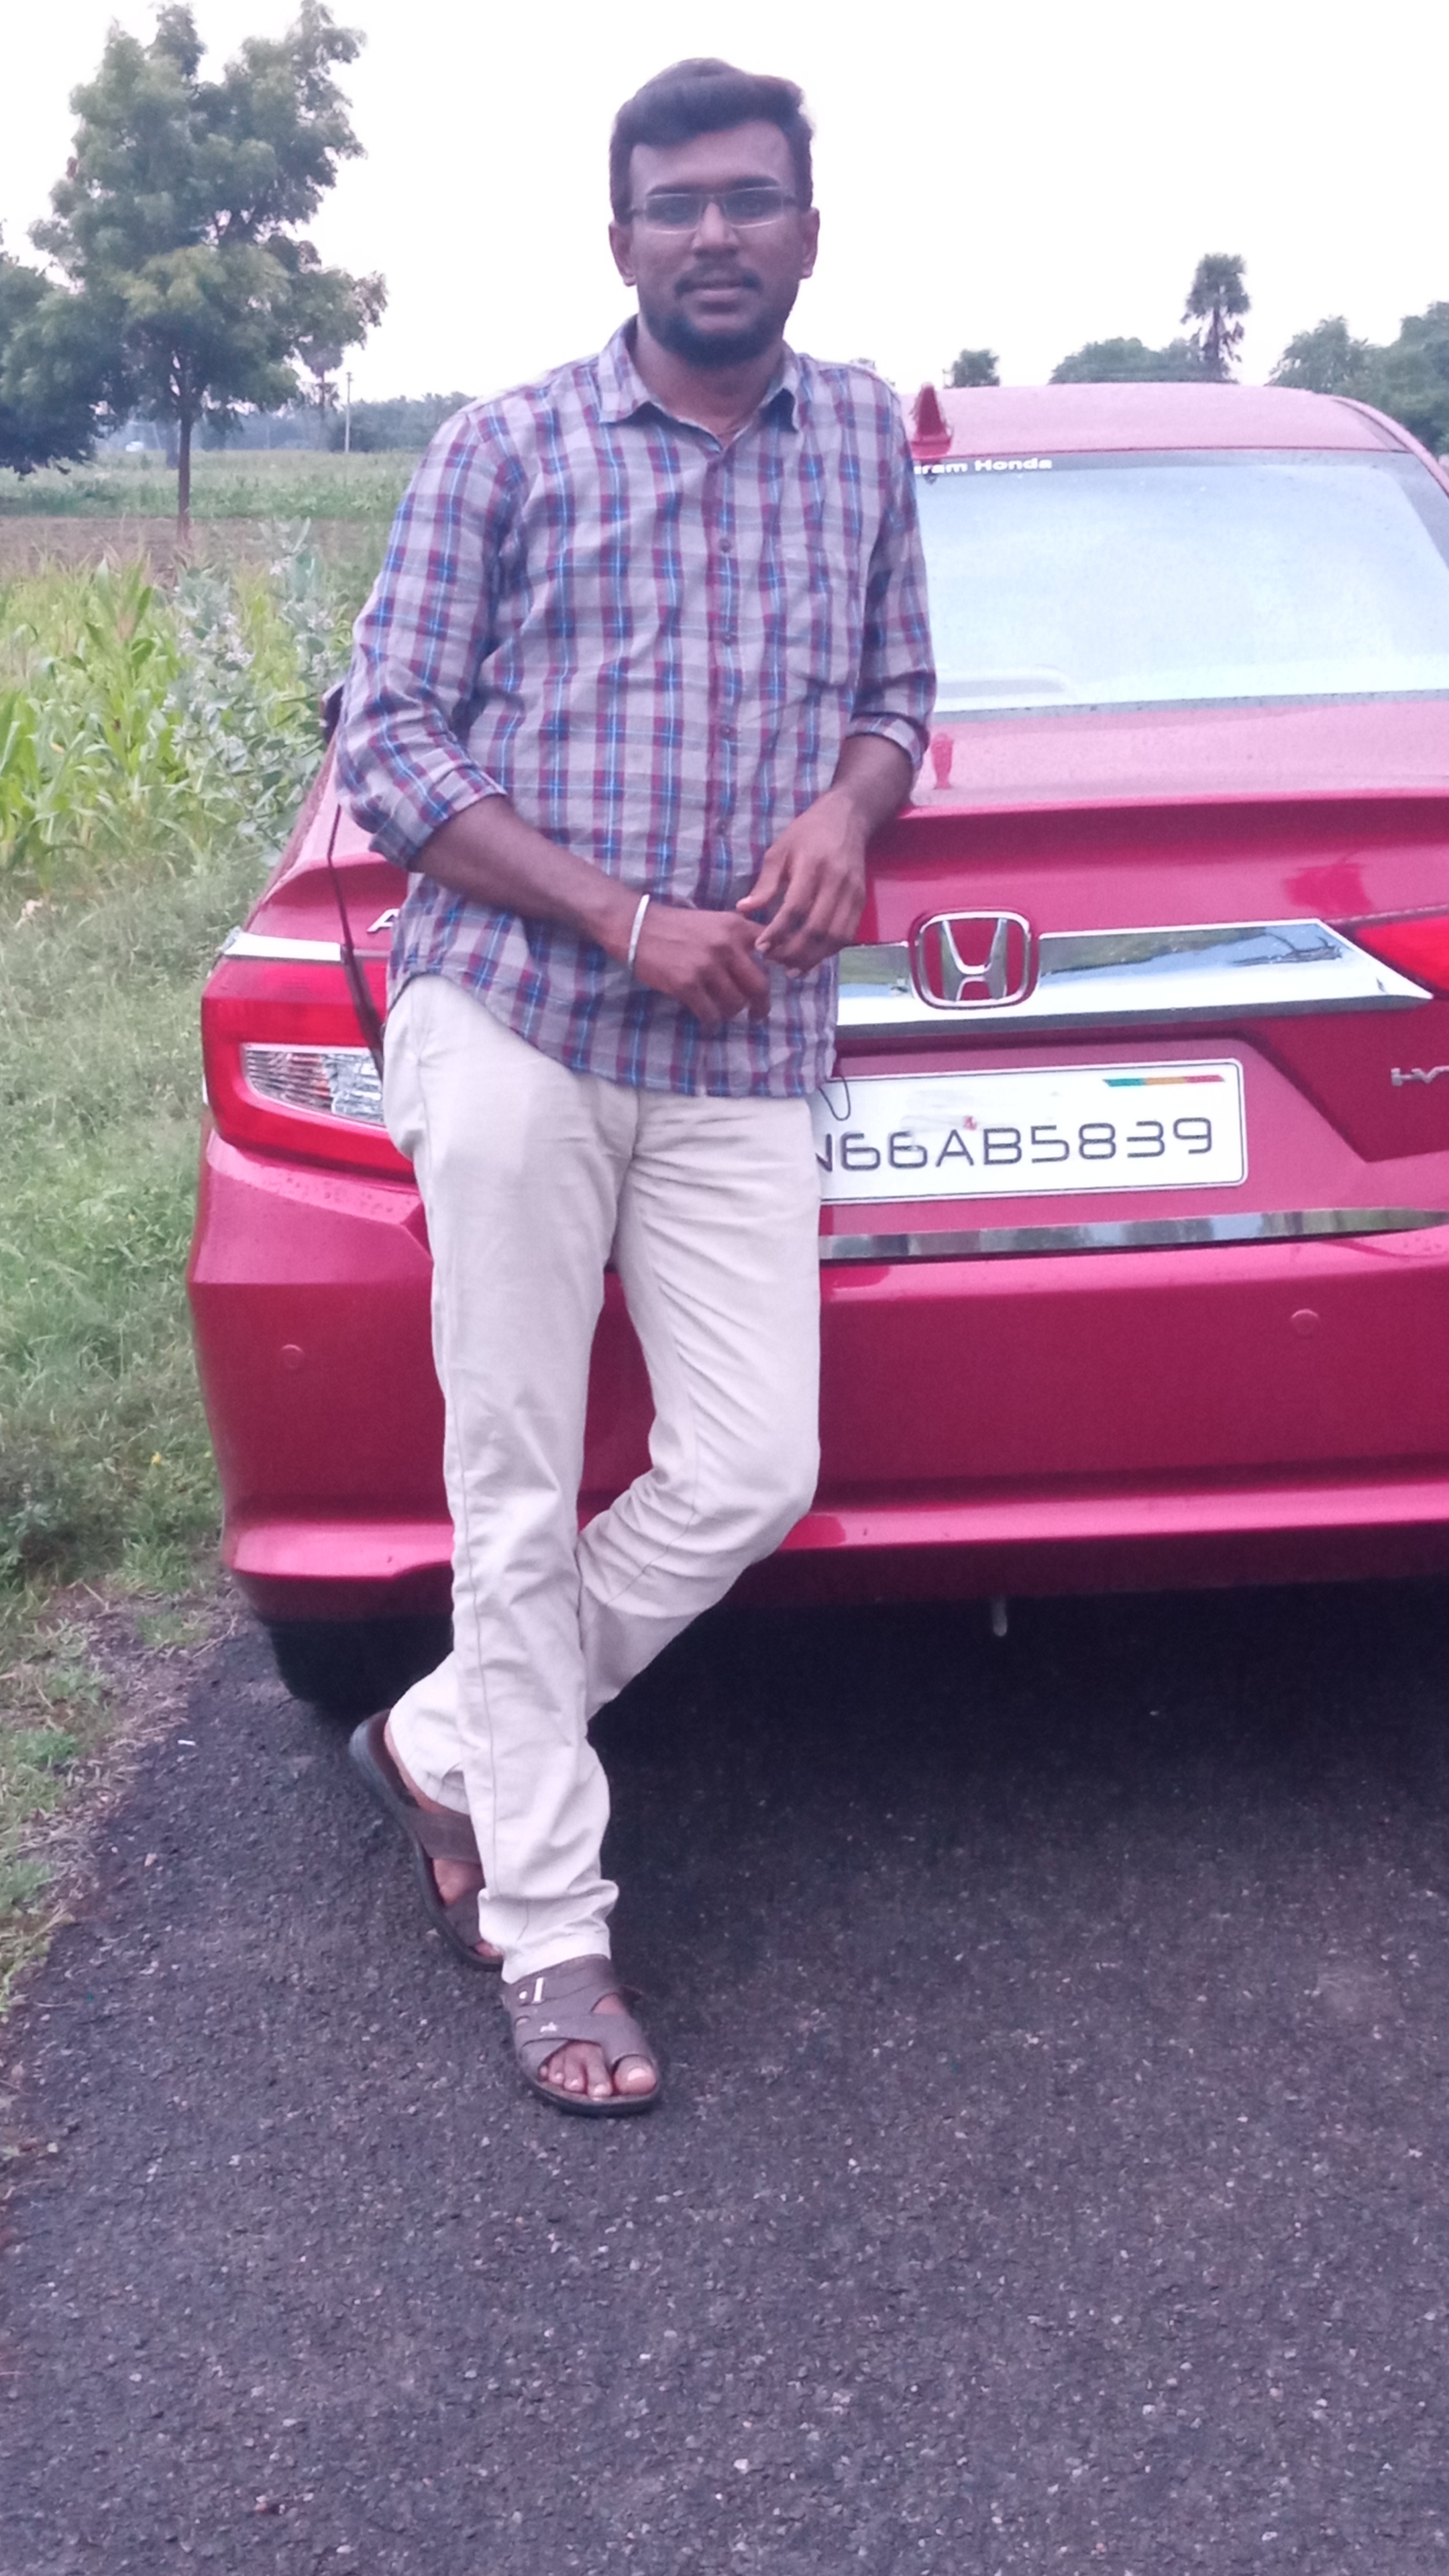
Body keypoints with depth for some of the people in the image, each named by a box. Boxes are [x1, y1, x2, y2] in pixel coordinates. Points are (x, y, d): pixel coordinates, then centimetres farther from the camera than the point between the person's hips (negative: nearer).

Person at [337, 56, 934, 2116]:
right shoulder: (506, 450, 2)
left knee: (751, 1477, -2)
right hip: (511, 1022, -3)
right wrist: (627, 919, -12)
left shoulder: (865, 435, 13)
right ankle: (548, 1930, 14)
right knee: (519, 1489, 0)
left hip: (743, 1055, 4)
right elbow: (389, 744, -1)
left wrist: (849, 803, -3)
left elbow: (898, 688, 22)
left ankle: (444, 1747, 20)